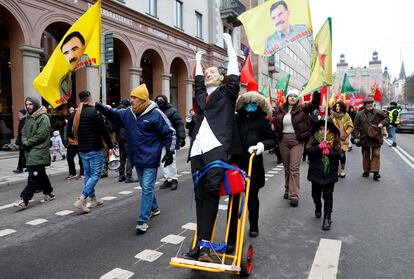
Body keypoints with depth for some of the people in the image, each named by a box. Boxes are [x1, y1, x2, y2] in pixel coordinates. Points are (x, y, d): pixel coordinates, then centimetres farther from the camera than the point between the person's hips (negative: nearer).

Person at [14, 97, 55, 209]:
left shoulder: (43, 118, -10)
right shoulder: (29, 117, 17)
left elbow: (41, 135, -17)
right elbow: (24, 132, 18)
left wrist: (28, 143, -11)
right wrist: (24, 142, -1)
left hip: (39, 152, -9)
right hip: (30, 151, 9)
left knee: (34, 176, -8)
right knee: (41, 174, 15)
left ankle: (24, 200, -8)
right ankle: (49, 193, 27)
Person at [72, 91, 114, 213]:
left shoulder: (77, 113, 7)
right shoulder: (94, 111, -15)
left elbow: (74, 131, 16)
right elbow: (103, 131, -16)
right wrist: (110, 146, -8)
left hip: (82, 149, 8)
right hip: (94, 149, -8)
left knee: (87, 173, 15)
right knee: (95, 175, -2)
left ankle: (93, 199, 25)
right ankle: (81, 200, -11)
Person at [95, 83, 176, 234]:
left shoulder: (155, 114, -14)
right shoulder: (128, 112, 4)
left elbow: (170, 132, -9)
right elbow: (114, 113, 19)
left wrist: (170, 152, -11)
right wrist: (102, 108, 0)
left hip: (150, 159, -7)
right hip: (137, 158, 7)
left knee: (147, 188, -5)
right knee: (146, 186, 20)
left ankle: (143, 220, 1)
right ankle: (154, 208, 40)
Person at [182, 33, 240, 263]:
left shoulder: (227, 91, 14)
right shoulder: (201, 94, 25)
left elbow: (233, 69, 14)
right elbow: (198, 79, 39)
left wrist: (228, 43, 25)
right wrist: (198, 60, 52)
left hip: (216, 146, -5)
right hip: (197, 148, 5)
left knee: (211, 190, -16)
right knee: (200, 194, 3)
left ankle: (204, 244, -11)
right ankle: (201, 244, 7)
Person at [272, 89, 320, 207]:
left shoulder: (302, 108, -1)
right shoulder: (280, 109, 7)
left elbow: (314, 104, -14)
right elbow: (274, 121, 19)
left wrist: (316, 92, -30)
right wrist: (276, 133, 6)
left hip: (297, 140, -3)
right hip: (283, 140, 3)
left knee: (294, 168, -8)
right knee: (286, 167, 14)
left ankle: (294, 195, -6)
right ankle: (288, 189, 28)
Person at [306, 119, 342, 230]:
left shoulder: (334, 140, -2)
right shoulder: (314, 139, -1)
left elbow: (340, 154, -6)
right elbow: (308, 151, -13)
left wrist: (329, 152, -23)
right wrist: (319, 147, -28)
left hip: (330, 173, -1)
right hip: (316, 172, 1)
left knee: (328, 196, 1)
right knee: (316, 193, 16)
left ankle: (327, 219, 9)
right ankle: (318, 207, 48)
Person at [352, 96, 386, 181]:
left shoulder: (378, 112, 4)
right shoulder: (359, 114, 0)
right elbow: (355, 127, 1)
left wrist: (382, 123, -5)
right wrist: (356, 137, -6)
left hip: (376, 138, 0)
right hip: (364, 138, 0)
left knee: (376, 154, -3)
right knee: (366, 155, 10)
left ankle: (375, 171, 1)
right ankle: (366, 171, 22)